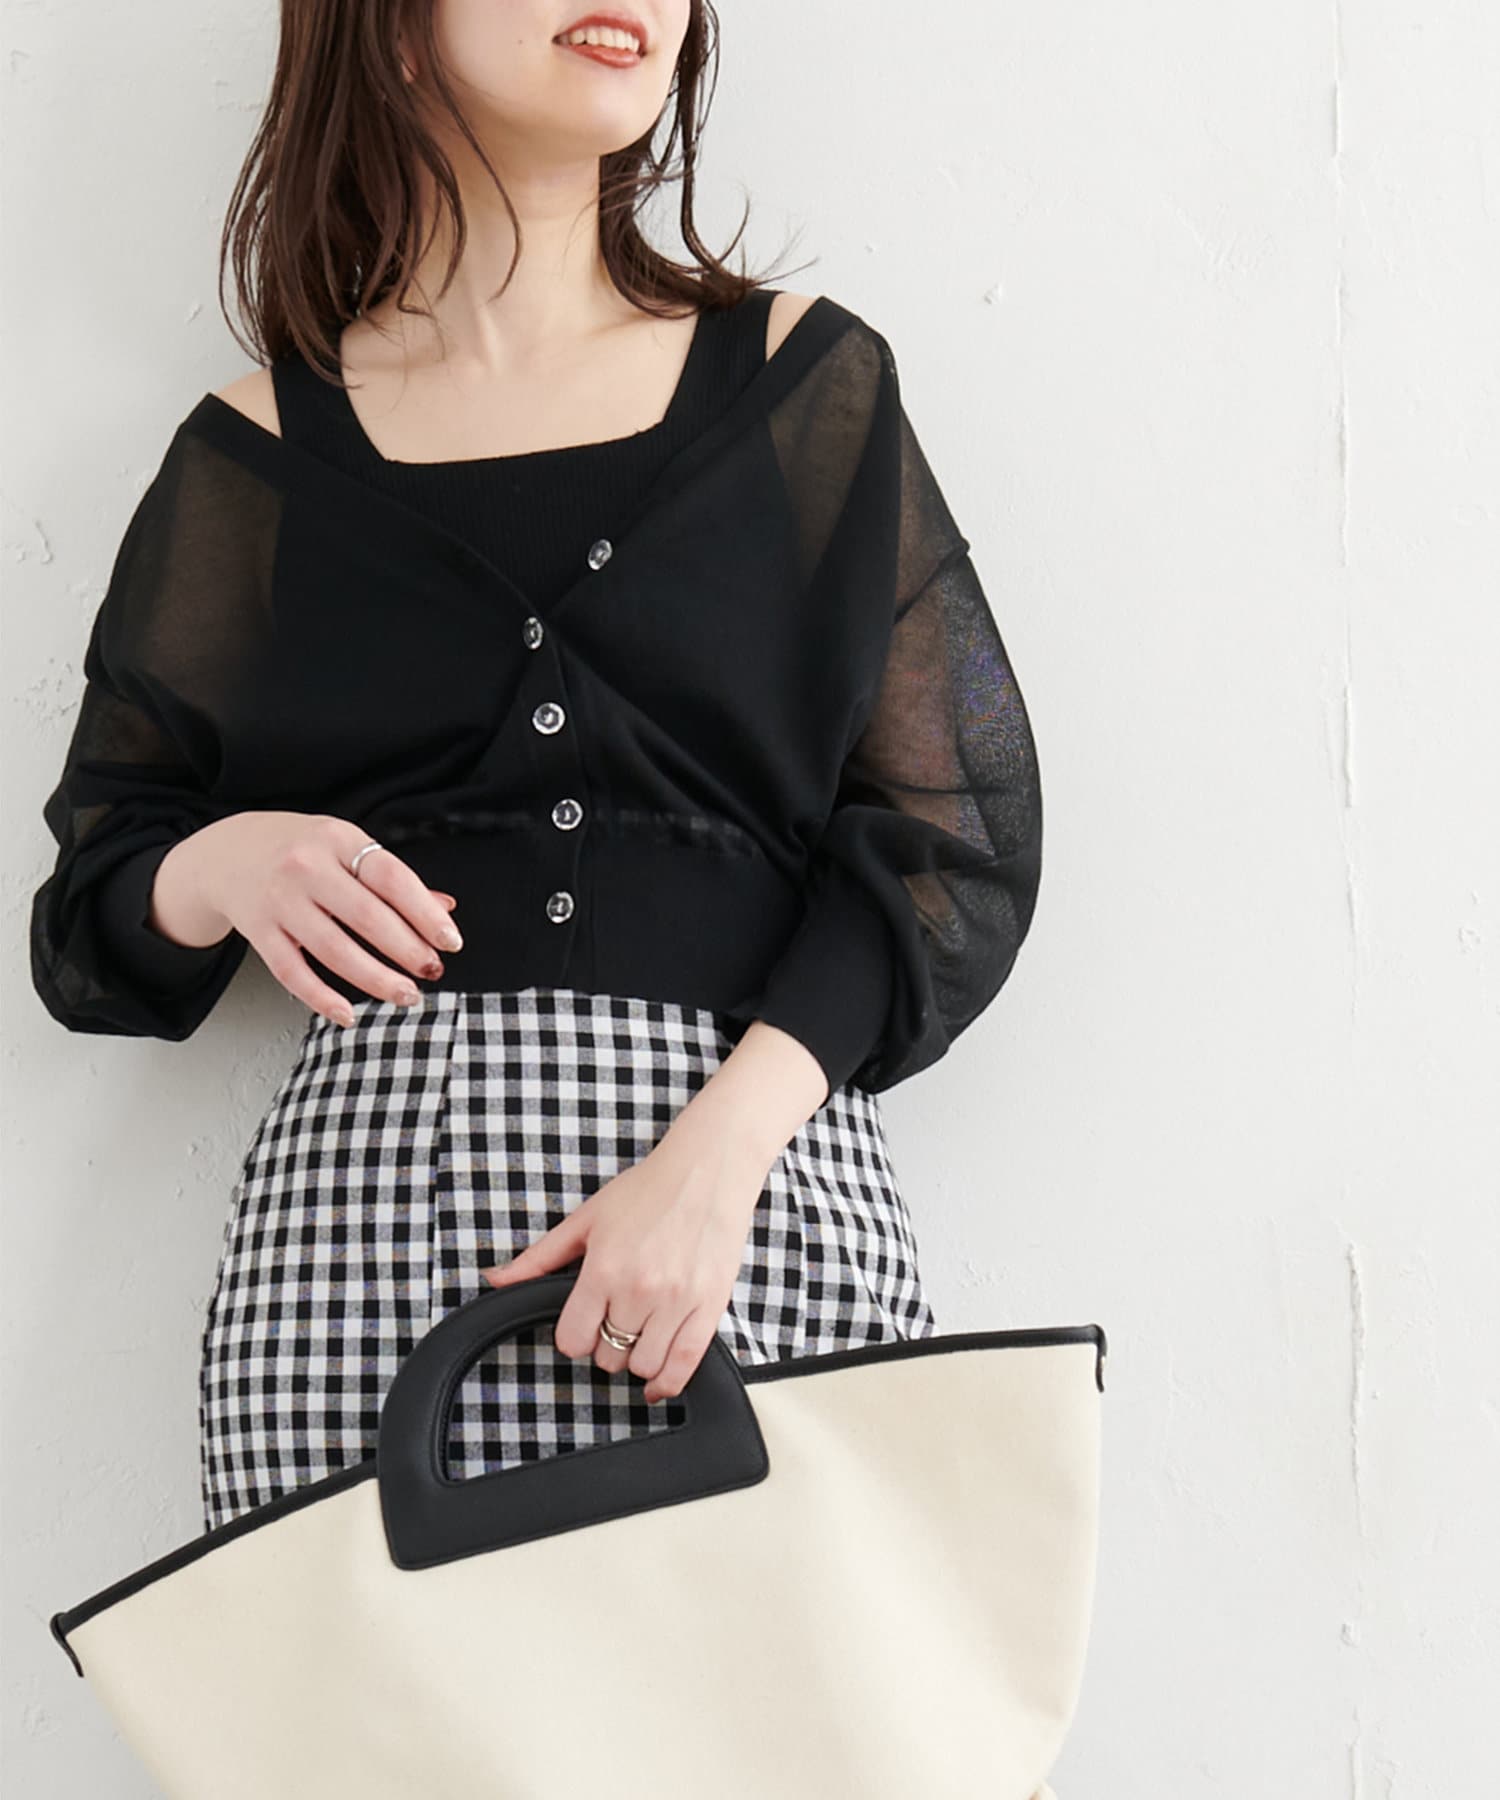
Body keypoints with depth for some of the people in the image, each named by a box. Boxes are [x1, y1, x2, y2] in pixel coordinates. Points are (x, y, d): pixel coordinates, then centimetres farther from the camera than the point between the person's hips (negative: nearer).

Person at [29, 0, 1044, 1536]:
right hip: (362, 1207, 0)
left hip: (759, 1173, 0)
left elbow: (958, 838, 4)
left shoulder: (803, 383, 11)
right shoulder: (257, 459, 12)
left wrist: (718, 1146, -10)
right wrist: (222, 869, -7)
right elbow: (93, 898, 17)